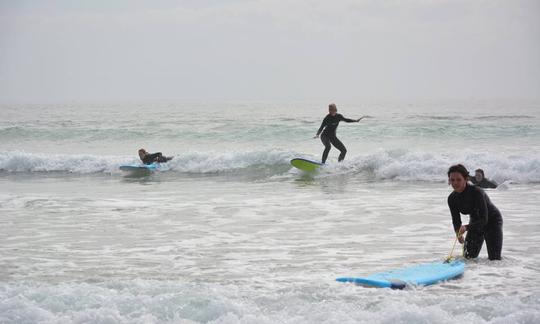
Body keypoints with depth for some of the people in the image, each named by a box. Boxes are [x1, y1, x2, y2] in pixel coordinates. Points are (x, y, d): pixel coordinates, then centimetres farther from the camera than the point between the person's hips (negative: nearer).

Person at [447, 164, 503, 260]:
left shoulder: (477, 192, -34)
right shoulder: (452, 199, -16)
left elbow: (484, 219, -36)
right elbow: (456, 220, -9)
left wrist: (466, 227, -50)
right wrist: (458, 232, -31)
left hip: (492, 220, -5)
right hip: (475, 223, 5)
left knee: (494, 259, -9)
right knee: (469, 257, 1)